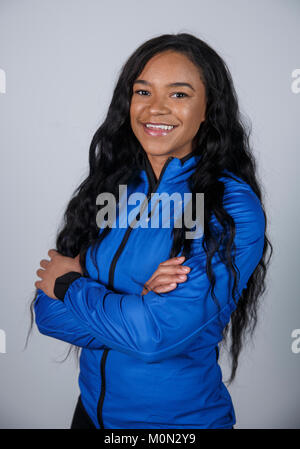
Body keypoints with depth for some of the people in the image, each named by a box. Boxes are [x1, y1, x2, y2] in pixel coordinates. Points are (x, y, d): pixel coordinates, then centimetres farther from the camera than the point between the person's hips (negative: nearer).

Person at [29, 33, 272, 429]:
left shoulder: (233, 207, -18)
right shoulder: (106, 188, -4)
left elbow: (159, 333, -25)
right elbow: (48, 312, -7)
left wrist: (69, 284, -12)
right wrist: (139, 301, -23)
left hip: (183, 418, -4)